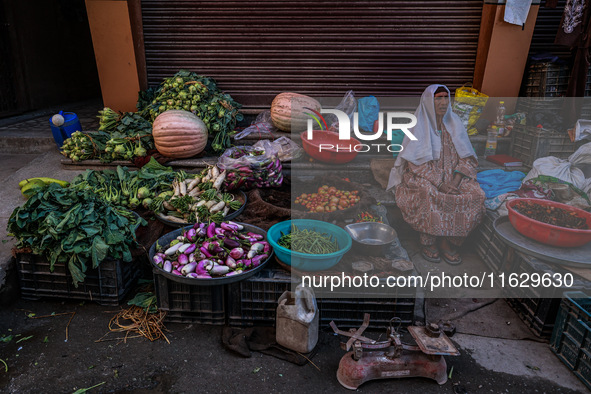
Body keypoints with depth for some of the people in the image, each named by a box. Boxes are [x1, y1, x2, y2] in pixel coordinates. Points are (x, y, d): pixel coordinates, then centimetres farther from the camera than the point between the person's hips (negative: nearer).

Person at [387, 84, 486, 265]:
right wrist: (439, 183, -23)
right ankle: (427, 241, -15)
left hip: (452, 175, 4)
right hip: (423, 175, -4)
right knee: (430, 196, -36)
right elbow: (416, 162, -13)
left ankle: (449, 241, -9)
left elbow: (467, 158, 4)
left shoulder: (454, 123, 5)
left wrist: (456, 181, -14)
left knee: (475, 194, -22)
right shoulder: (419, 125, -7)